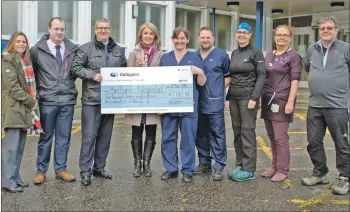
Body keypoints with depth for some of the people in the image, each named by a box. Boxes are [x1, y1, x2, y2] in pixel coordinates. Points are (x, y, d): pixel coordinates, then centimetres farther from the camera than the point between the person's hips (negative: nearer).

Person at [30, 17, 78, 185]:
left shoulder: (73, 49, 5)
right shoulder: (37, 50, 0)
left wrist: (71, 87, 6)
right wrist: (37, 91, 3)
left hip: (68, 101, 2)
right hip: (47, 101, -2)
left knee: (64, 137, 8)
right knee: (45, 137, 7)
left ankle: (60, 169, 20)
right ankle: (41, 170, 19)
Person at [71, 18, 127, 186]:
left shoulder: (118, 50, 14)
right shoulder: (86, 48, -1)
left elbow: (124, 69, 21)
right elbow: (76, 67, -5)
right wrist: (93, 75, -16)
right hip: (92, 100, -5)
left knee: (105, 136, 12)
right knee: (89, 136, -4)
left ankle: (99, 167, 24)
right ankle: (85, 171, 5)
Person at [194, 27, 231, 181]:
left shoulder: (221, 55, -1)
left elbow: (229, 75, 3)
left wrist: (220, 88, -4)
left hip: (215, 102, -5)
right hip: (198, 101, 5)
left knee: (217, 134, -4)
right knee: (201, 134, 12)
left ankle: (219, 167, 2)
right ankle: (204, 163, 25)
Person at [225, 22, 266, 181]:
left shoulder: (256, 52, -4)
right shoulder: (234, 53, 14)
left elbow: (262, 75, -9)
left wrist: (254, 98, -17)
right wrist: (228, 97, 11)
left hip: (248, 97, -6)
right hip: (234, 97, 6)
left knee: (247, 131, -5)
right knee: (237, 132, 9)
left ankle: (249, 170, 1)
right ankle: (239, 165, 18)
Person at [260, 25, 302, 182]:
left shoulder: (294, 56, -3)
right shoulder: (269, 55, 15)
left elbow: (295, 80, -9)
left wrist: (290, 101, -17)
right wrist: (260, 98, 13)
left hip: (282, 101, -6)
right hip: (267, 100, 6)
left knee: (280, 137, -5)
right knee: (272, 136, 10)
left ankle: (283, 170, 5)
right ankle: (275, 167, 21)